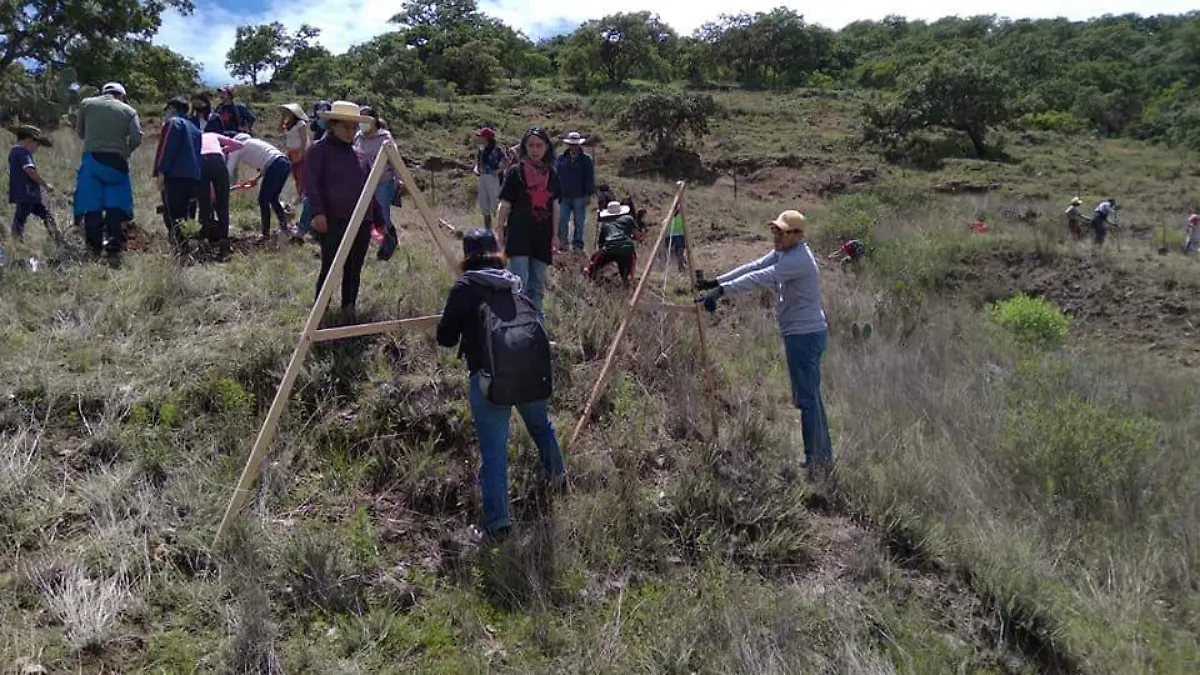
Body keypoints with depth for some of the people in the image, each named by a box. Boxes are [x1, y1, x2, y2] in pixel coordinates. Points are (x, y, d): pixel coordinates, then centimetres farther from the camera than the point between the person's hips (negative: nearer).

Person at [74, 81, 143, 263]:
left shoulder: (86, 104, 10)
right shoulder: (128, 111, 6)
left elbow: (79, 131, 17)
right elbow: (136, 139, -4)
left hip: (92, 158, 1)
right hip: (117, 163, -1)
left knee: (92, 208, 2)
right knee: (115, 208, 0)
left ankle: (94, 250, 1)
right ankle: (113, 250, -7)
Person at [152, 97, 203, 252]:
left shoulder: (173, 123, 1)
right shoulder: (195, 129, 25)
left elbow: (166, 148, -11)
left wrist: (160, 172, -13)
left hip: (175, 177, -8)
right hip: (194, 178, 8)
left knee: (172, 216, -9)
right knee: (186, 216, 15)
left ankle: (181, 247, -19)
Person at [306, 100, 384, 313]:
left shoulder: (359, 154, 18)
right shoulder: (319, 150, 1)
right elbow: (311, 184, -8)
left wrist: (378, 219, 19)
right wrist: (318, 212, -21)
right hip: (333, 221, -6)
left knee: (354, 271, 8)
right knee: (330, 269, -8)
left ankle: (349, 311, 19)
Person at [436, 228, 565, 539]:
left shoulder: (465, 287, 6)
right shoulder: (514, 283, 19)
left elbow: (446, 338, 5)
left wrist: (462, 325, 26)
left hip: (493, 373, -5)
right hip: (534, 367, 5)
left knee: (493, 449, 2)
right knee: (541, 425, 29)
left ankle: (497, 520, 1)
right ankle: (557, 477, 50)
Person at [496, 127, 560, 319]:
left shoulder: (551, 174, 8)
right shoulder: (516, 172, -3)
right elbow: (505, 205, -1)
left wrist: (555, 235, 14)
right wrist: (500, 231, -3)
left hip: (543, 236, 4)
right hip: (519, 234, -4)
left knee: (538, 285, 12)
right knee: (519, 283, -11)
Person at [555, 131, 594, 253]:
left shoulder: (586, 159, 1)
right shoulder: (561, 158, 7)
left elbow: (590, 178, 0)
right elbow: (556, 176, 11)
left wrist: (589, 194, -7)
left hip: (580, 197, -2)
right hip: (564, 197, 2)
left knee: (579, 223, 4)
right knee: (562, 221, -1)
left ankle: (578, 245, 11)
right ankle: (562, 243, 6)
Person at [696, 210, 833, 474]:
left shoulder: (799, 259, -21)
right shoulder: (782, 252, 11)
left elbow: (762, 277, -31)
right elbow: (754, 267, 10)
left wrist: (722, 290, -37)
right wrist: (716, 281, 4)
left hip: (804, 334, -11)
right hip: (801, 333, 11)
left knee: (807, 398, -7)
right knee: (810, 396, 15)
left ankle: (816, 462, -1)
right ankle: (824, 456, 24)